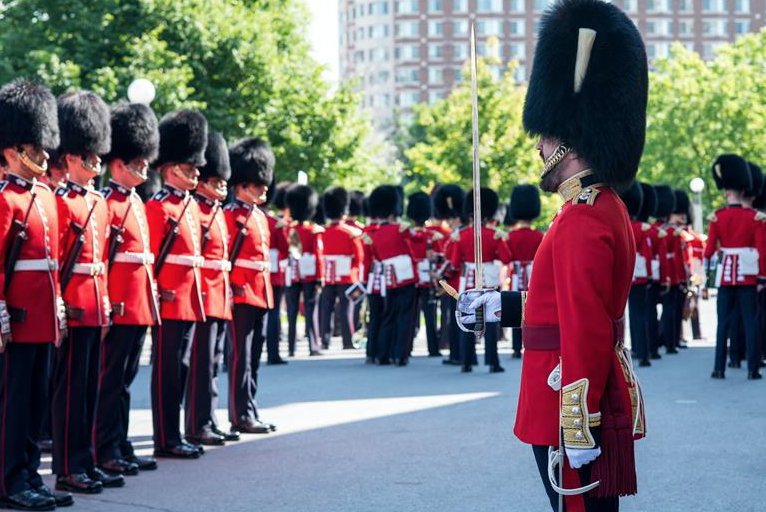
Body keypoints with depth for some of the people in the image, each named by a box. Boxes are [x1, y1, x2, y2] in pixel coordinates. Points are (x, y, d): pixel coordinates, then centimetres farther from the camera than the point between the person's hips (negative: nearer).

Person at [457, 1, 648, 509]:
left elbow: (586, 335, -24)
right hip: (606, 403, 10)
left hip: (577, 414, -10)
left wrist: (576, 431, -24)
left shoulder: (580, 221, -20)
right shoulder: (607, 207, 13)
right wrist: (499, 305, 27)